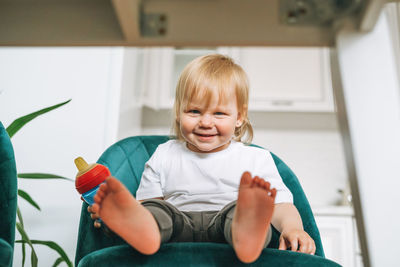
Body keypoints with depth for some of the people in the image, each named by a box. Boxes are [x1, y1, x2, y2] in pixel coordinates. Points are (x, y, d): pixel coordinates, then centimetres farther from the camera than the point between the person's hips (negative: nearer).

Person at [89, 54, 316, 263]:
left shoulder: (257, 159, 13)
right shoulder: (165, 156, 18)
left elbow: (281, 205, 8)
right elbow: (148, 200, 15)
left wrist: (292, 227, -15)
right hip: (179, 228, 2)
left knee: (247, 208, -31)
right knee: (154, 210, -26)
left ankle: (247, 232, -64)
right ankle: (140, 228, -59)